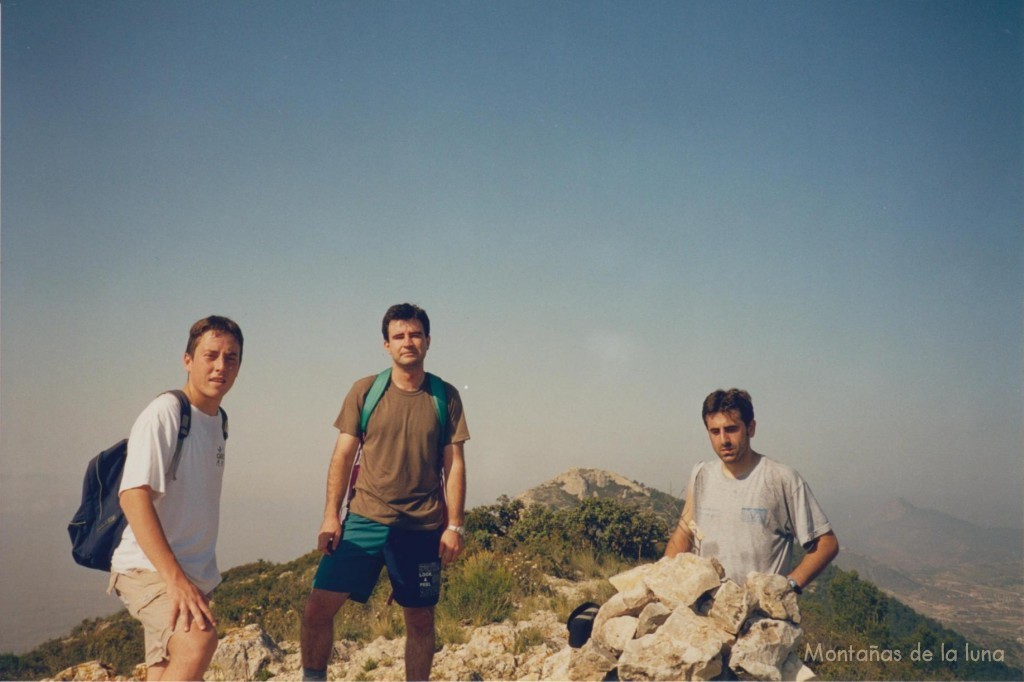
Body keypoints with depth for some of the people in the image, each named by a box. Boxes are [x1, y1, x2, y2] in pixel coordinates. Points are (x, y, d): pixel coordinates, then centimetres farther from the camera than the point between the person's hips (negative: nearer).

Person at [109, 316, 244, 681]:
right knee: (199, 638, -32)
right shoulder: (164, 413, -13)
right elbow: (134, 496, -23)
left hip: (194, 576, 8)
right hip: (147, 569, -8)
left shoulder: (217, 420, 13)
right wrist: (175, 578, -29)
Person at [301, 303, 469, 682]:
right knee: (319, 606, -7)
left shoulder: (445, 396, 2)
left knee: (420, 619, 8)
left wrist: (454, 526, -2)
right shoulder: (365, 391, 2)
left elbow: (454, 465, 3)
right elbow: (343, 456, 3)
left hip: (423, 527, 0)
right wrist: (330, 516, -3)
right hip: (365, 520, 0)